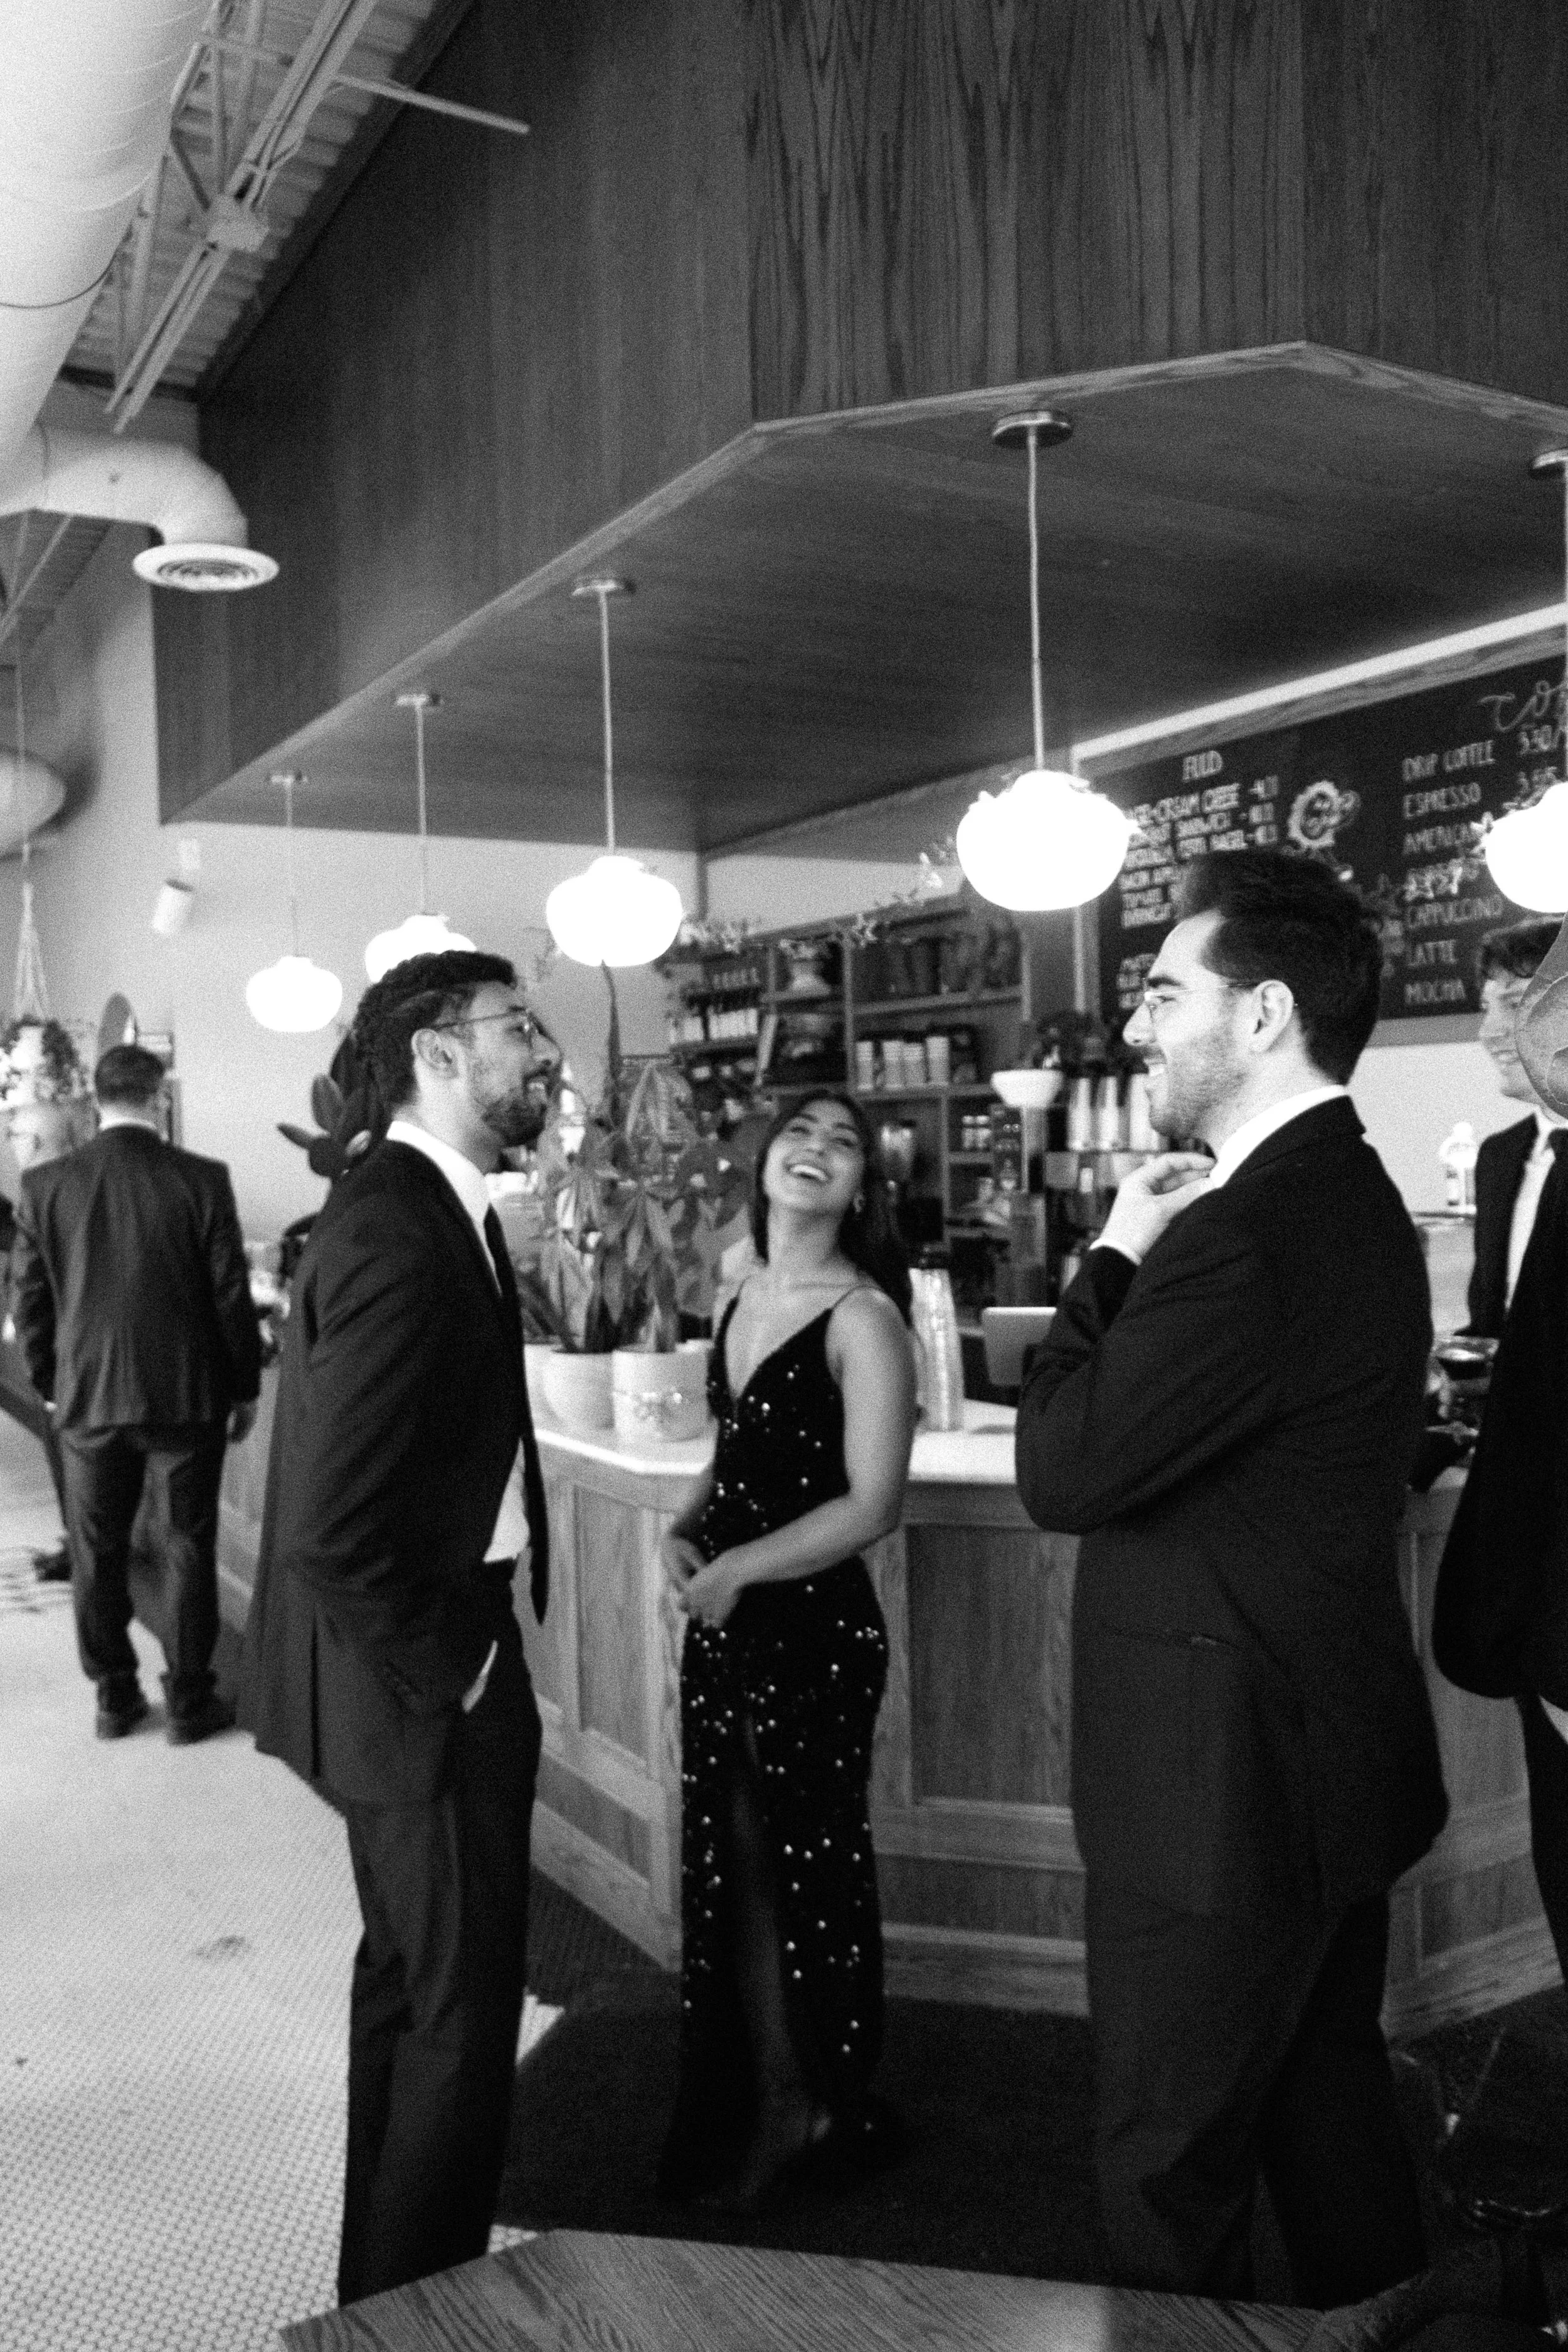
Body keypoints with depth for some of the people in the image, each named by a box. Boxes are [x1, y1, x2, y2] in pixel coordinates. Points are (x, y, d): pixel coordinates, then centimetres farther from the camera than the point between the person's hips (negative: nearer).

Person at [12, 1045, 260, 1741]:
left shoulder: (43, 1185, -4)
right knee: (186, 1551, 9)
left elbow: (29, 1300, 2)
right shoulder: (202, 1179, -11)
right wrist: (244, 1389, 4)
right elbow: (232, 1295, -7)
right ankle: (188, 1702, 17)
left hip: (86, 1398, 2)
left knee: (97, 1555, 15)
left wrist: (50, 1386, 15)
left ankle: (114, 1697, 24)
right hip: (185, 1396, -2)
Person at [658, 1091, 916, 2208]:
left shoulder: (863, 1318, -14)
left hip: (816, 1631, -7)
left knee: (811, 1871, 10)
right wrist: (684, 1531, 1)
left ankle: (821, 2113, 32)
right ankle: (743, 2110, 36)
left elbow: (871, 1505, -17)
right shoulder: (742, 1299, 7)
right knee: (728, 1866, 16)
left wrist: (738, 1569, -14)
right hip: (723, 1625, 7)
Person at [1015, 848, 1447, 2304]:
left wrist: (1117, 1257, -13)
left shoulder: (1252, 1229, -26)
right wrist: (1145, 1265, -3)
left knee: (1170, 2174, 9)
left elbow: (1061, 1472, -23)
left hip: (1224, 1787, -10)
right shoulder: (1350, 1198, 7)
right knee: (1327, 2112, 25)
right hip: (1334, 1755, 10)